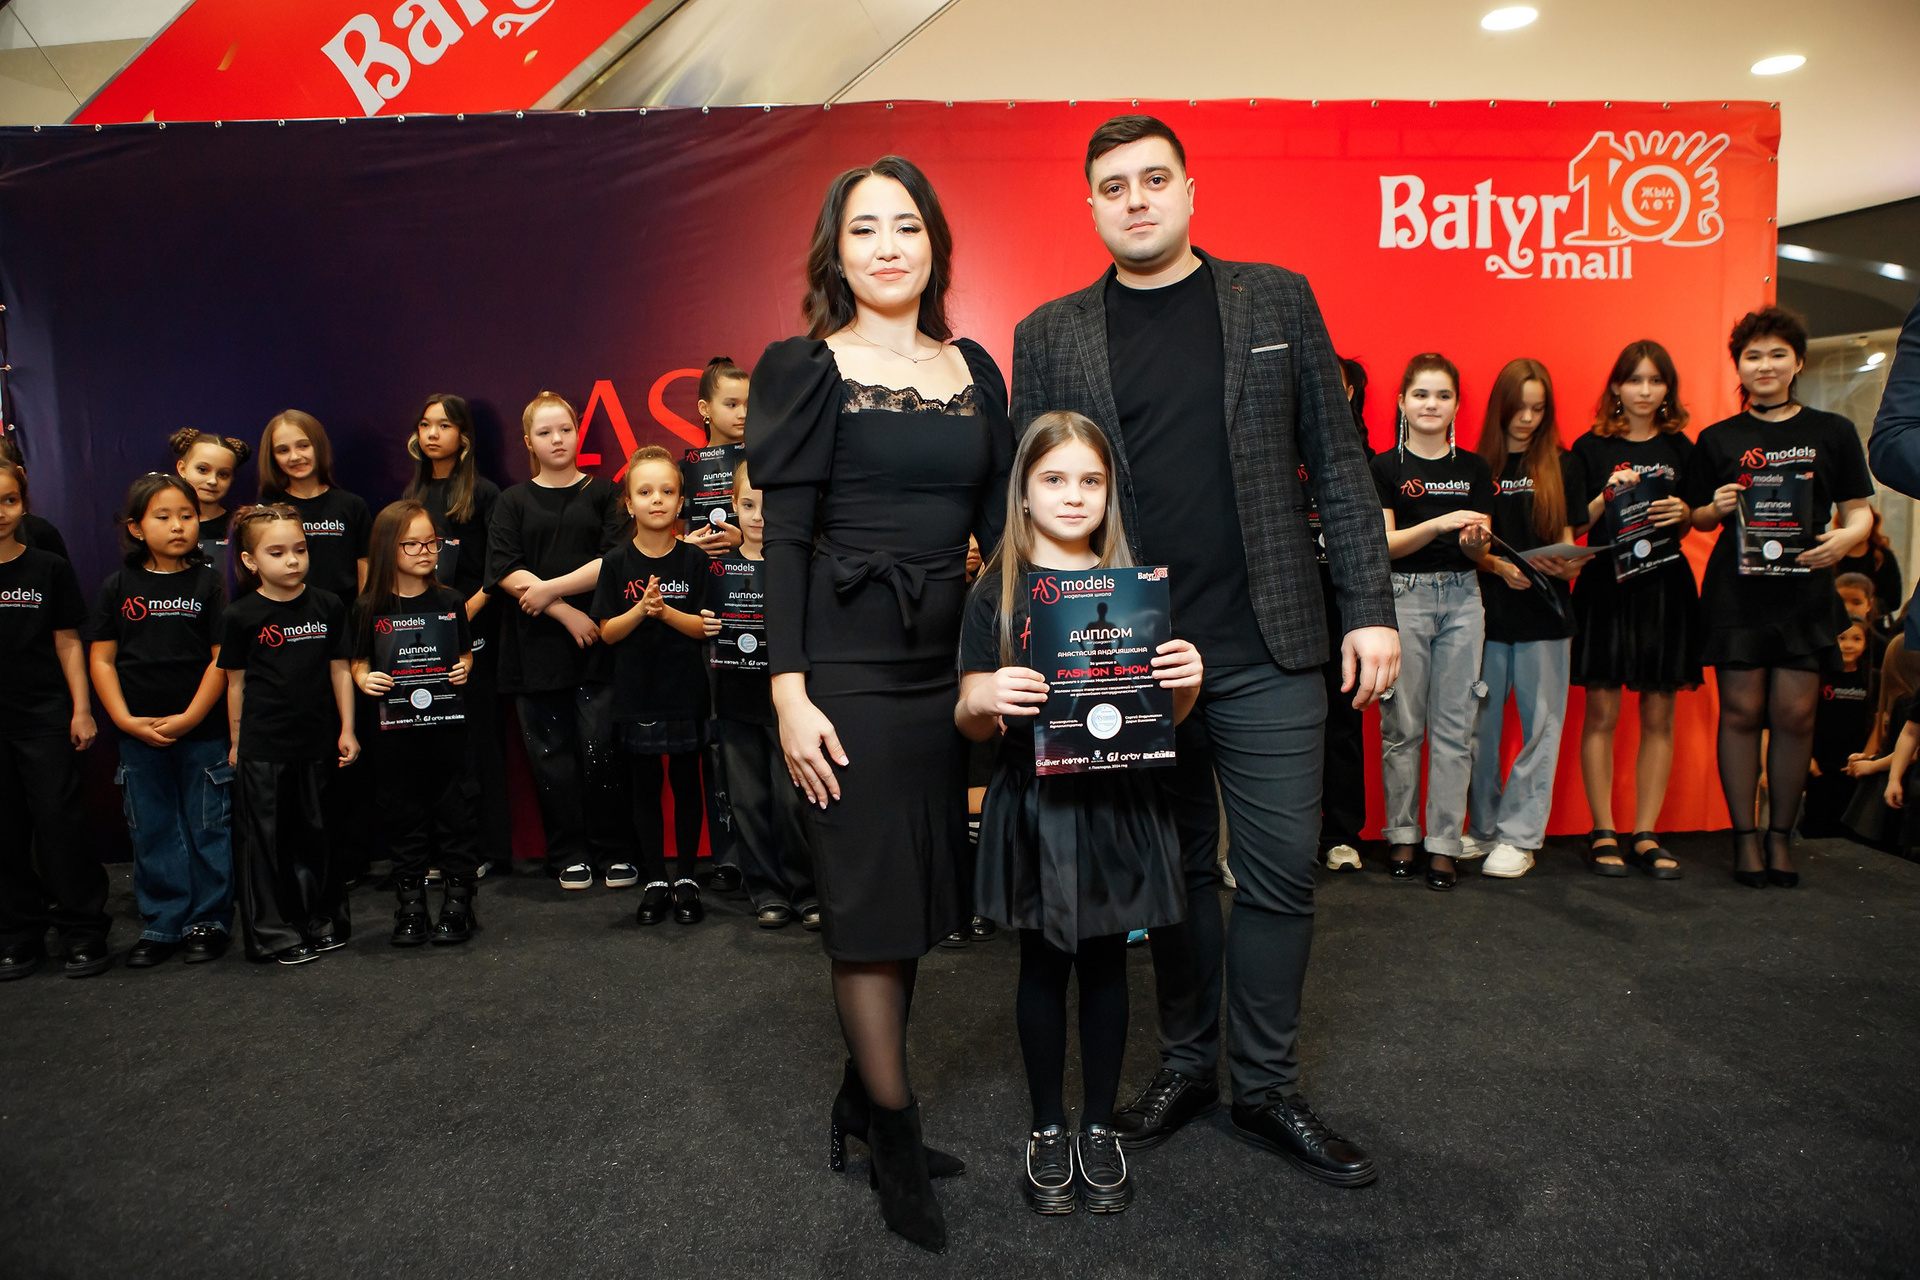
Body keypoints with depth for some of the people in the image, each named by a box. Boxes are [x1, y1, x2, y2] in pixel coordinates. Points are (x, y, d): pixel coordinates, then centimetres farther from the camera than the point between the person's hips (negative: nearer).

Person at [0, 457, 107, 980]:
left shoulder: (50, 569, 1)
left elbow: (67, 643, 2)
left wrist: (81, 710, -3)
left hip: (44, 719, -2)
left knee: (58, 826, -2)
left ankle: (84, 935, 8)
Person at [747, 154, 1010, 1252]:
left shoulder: (974, 369, 12)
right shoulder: (809, 369, -1)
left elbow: (1001, 525, 13)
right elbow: (785, 539, -6)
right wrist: (790, 692, -13)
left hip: (949, 656, 5)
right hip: (850, 663, -5)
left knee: (922, 892, 12)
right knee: (872, 898, 1)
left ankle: (863, 1098, 31)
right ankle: (897, 1137, 18)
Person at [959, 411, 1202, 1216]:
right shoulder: (995, 594, -1)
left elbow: (1165, 715, 8)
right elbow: (972, 724, -2)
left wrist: (1188, 682, -13)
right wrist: (983, 702, -24)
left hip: (1118, 802, 2)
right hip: (1034, 804, -1)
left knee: (1105, 962, 11)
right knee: (1043, 965, 9)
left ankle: (1099, 1127, 29)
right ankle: (1048, 1129, 28)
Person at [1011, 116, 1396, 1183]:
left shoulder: (1278, 300, 7)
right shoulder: (1049, 335, 6)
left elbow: (1337, 462, 6)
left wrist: (1371, 607, -1)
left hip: (1267, 647, 0)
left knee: (1280, 869, 5)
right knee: (1177, 866, 12)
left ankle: (1268, 1088, 23)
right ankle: (1188, 1063, 31)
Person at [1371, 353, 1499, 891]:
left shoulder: (1474, 468, 10)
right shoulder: (1385, 467, 1)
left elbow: (1480, 552, 6)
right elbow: (1386, 543, -7)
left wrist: (1475, 539, -17)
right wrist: (1438, 524, -22)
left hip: (1462, 595, 3)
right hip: (1403, 595, -2)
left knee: (1455, 725, 1)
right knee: (1402, 725, 0)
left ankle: (1443, 842, 8)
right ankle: (1402, 834, 14)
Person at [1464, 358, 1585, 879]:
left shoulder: (1562, 465, 9)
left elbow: (1568, 539, 9)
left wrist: (1568, 565, -12)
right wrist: (1499, 566, -14)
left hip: (1545, 611, 1)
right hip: (1487, 608, 0)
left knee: (1540, 723, 1)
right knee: (1481, 723, 3)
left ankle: (1520, 836, 9)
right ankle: (1482, 827, 17)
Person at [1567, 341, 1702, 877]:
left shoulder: (1681, 448, 11)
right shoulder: (1591, 447, 3)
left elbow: (1697, 522, 17)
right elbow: (1572, 525, 1)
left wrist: (1684, 514, -5)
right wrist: (1606, 496, -16)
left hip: (1666, 590, 3)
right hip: (1605, 590, -3)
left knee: (1658, 716, 3)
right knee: (1602, 713, -3)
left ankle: (1646, 834, 11)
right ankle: (1602, 833, 6)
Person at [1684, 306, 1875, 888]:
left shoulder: (1832, 432, 9)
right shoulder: (1718, 439, 9)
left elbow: (1859, 511, 8)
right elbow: (1698, 518, 12)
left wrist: (1843, 539, -13)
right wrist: (1717, 507, -10)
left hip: (1805, 591, 0)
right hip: (1736, 592, 0)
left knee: (1795, 714, -1)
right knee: (1742, 711, -1)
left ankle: (1781, 835, 14)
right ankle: (1745, 836, 9)